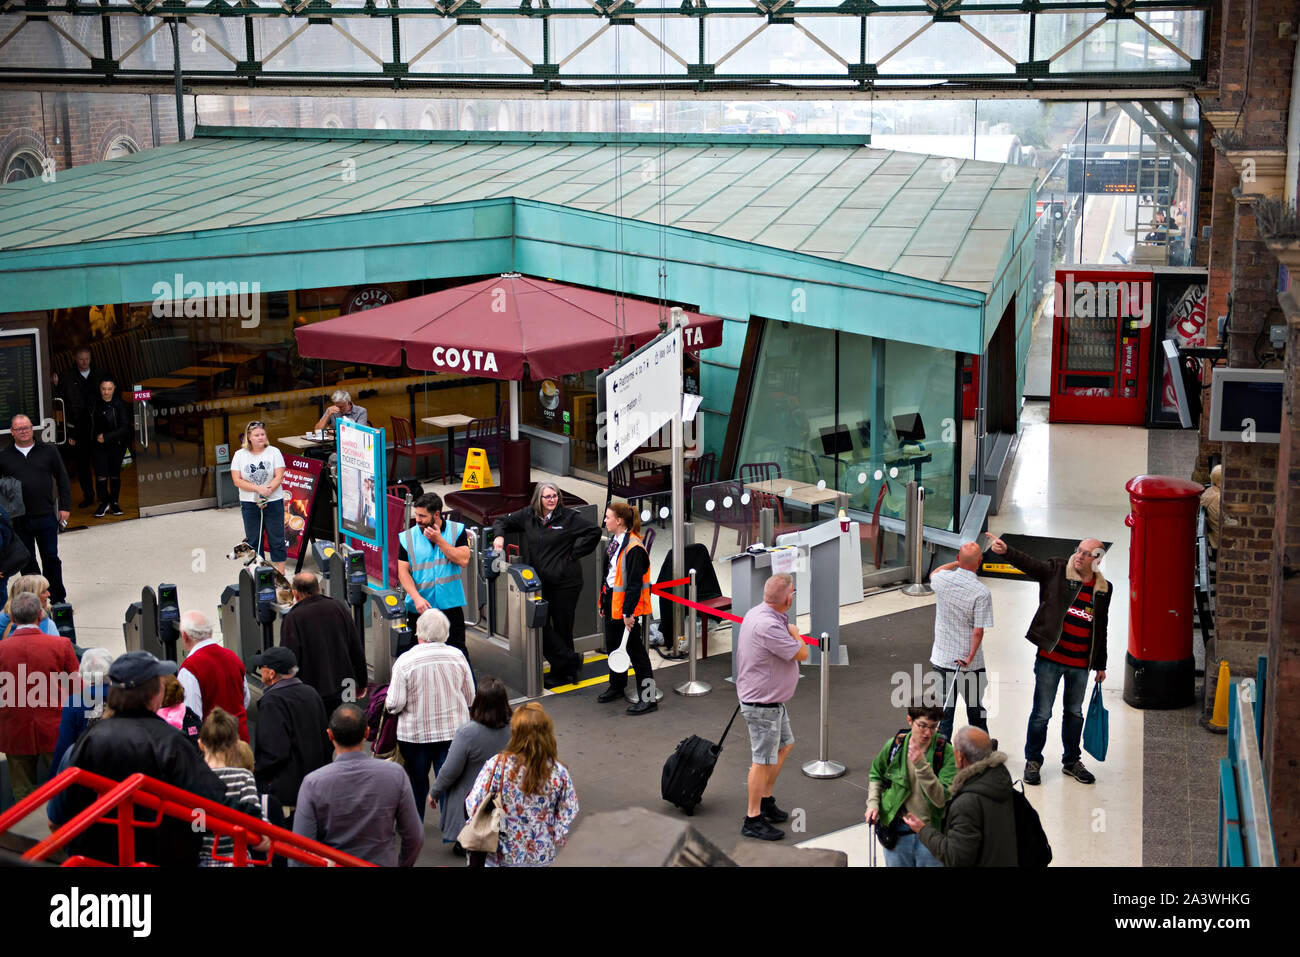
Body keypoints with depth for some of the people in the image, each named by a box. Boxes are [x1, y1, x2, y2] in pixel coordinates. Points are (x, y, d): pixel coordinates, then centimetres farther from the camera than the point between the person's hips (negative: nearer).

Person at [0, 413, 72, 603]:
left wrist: (65, 507, 1)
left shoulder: (48, 451, 3)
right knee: (27, 561, 8)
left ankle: (58, 599, 17)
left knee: (51, 558, 5)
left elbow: (62, 479, 7)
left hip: (46, 516, -1)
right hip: (19, 520, 1)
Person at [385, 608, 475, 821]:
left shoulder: (405, 661, -14)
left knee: (416, 782, 17)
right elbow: (470, 698, 3)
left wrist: (388, 706, 9)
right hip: (454, 731, 1)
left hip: (415, 732, -1)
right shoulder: (457, 657, -5)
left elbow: (394, 704, -14)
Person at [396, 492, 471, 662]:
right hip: (419, 607, 1)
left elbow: (463, 560, -10)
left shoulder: (457, 530, 1)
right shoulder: (407, 537, 2)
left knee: (458, 651, 3)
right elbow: (403, 571, -2)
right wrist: (417, 598, -16)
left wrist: (439, 540, -13)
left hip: (450, 604, -1)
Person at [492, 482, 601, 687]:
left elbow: (594, 532, -6)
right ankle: (572, 660, 5)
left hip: (564, 582, -4)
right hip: (538, 582, 4)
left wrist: (574, 554, -6)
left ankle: (561, 672, 16)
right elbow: (503, 521, 20)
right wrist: (499, 535, -1)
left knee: (562, 627, 3)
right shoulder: (528, 516, 7)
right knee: (540, 625, -4)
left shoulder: (568, 517, -5)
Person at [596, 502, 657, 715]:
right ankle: (617, 687, 37)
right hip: (612, 601, 10)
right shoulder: (615, 541, 8)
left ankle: (649, 698, 3)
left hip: (627, 606, -10)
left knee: (635, 650, -3)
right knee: (613, 646, 20)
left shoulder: (633, 547, -22)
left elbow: (634, 583, -22)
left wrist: (628, 612, -22)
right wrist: (604, 603, 19)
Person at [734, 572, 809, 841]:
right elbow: (802, 654, -22)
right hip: (762, 705, -10)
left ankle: (766, 799, 36)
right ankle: (753, 820, 7)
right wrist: (795, 633, -5)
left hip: (772, 701, 10)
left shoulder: (755, 613, 2)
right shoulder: (768, 626, -31)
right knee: (764, 759, -2)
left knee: (785, 745, 24)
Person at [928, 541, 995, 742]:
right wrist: (970, 656, -14)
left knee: (944, 709, 12)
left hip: (941, 658, 3)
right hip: (970, 663, -3)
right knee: (975, 709, 17)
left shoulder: (943, 579, -8)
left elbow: (933, 574, 20)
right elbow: (978, 631, -20)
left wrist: (957, 563, 20)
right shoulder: (981, 592, -19)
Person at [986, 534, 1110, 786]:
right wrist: (1006, 551, -40)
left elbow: (1101, 630, 13)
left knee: (1075, 713, 17)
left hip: (1080, 664, 3)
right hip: (1051, 658, -3)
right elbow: (1029, 563, -20)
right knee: (1042, 713, 3)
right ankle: (1033, 761, 19)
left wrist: (1100, 665, 16)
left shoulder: (1103, 589, 5)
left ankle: (1071, 762, 34)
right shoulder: (1057, 571, -5)